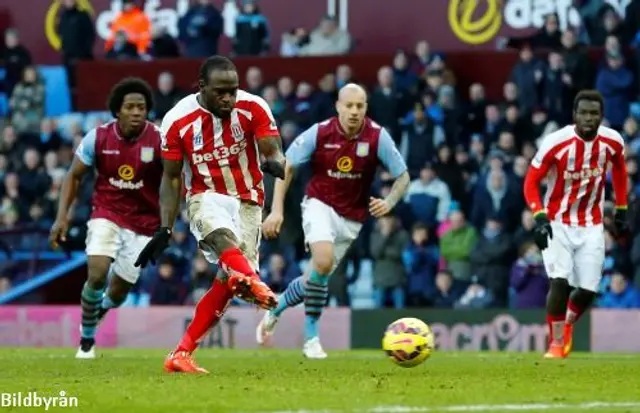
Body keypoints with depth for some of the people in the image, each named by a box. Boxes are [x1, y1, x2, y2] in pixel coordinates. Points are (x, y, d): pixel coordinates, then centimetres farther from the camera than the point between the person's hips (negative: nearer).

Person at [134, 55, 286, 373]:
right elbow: (171, 178, 0)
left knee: (228, 280, -10)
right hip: (206, 198, -2)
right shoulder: (178, 120, -10)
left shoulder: (253, 108, -10)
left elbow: (273, 151, -16)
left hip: (247, 201, 2)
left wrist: (275, 163, -42)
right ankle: (252, 281, -68)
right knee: (221, 235, -37)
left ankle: (182, 353, -1)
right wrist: (164, 230, -5)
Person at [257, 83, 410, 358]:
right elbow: (286, 166, -4)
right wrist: (277, 210, -11)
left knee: (317, 276, 5)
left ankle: (275, 310, 32)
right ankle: (311, 337, -12)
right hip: (319, 204, -2)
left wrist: (389, 203, -25)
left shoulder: (377, 137, -14)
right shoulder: (319, 133, -15)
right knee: (323, 261, -26)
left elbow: (403, 177, -5)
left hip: (351, 217, 3)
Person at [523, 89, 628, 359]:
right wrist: (539, 218, -24)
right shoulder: (556, 142, -19)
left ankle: (568, 324, 32)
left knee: (588, 290, 1)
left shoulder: (613, 142, -8)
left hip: (591, 226, 3)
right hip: (557, 222, -3)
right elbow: (531, 181, -12)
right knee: (559, 281, -18)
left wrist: (621, 210, 14)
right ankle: (556, 342, -3)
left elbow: (619, 170, 14)